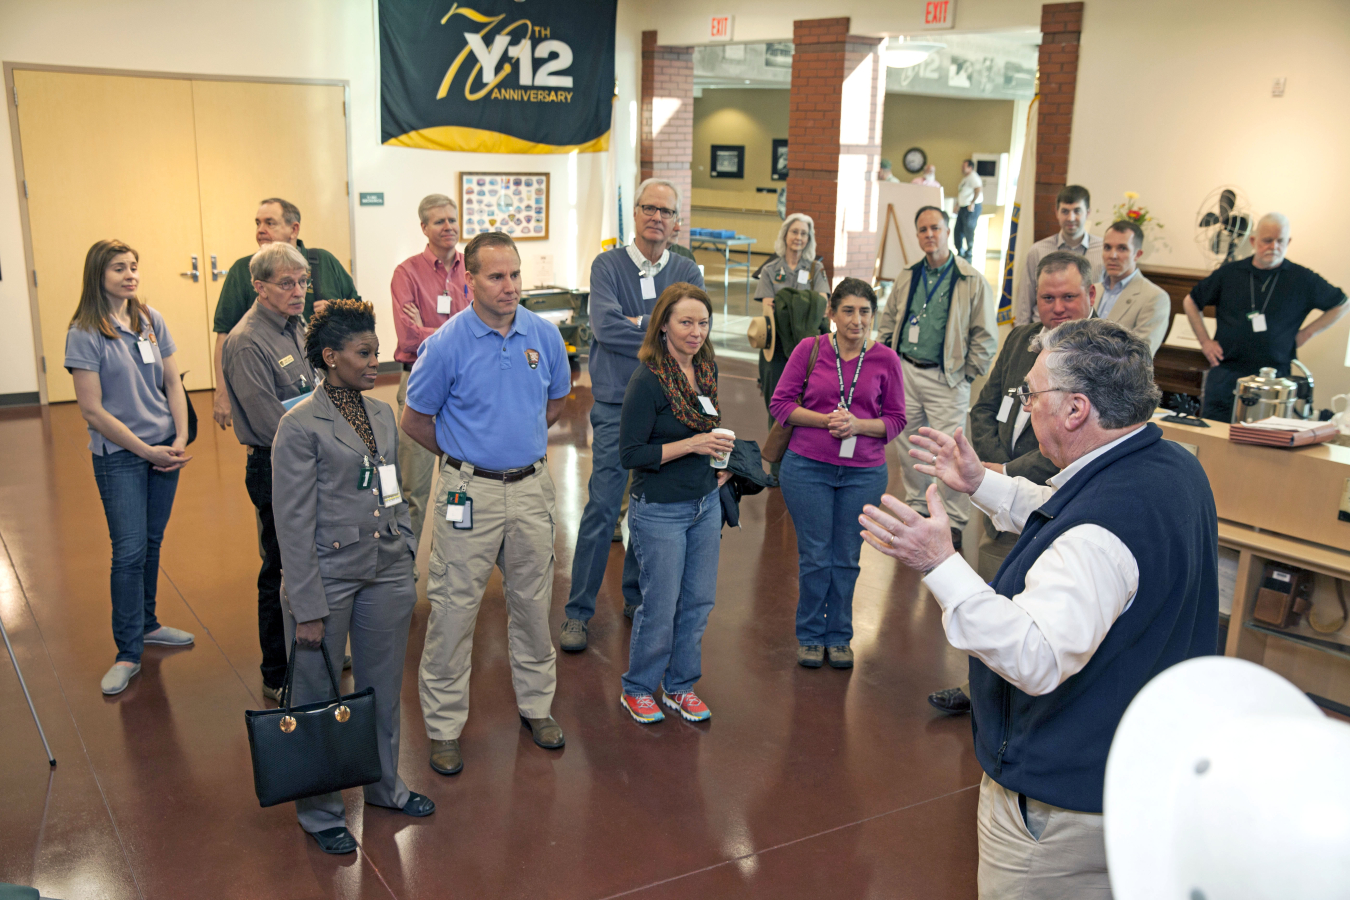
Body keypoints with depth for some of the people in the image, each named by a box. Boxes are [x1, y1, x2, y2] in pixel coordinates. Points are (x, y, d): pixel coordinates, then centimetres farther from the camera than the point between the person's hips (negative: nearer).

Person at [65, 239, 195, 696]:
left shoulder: (151, 320, 4)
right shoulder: (85, 334, -10)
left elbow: (173, 384, 7)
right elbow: (93, 410, -12)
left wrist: (180, 441, -4)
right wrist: (146, 451, -12)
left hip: (164, 450, 5)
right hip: (119, 457, -4)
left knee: (152, 543, 15)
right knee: (129, 552, -3)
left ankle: (146, 624, 32)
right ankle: (128, 653, 7)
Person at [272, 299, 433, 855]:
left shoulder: (383, 414, 7)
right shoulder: (300, 426, -12)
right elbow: (294, 524, -13)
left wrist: (408, 560, 12)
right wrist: (308, 608, -14)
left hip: (386, 573, 6)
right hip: (329, 575, -6)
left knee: (384, 688, 18)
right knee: (318, 698, 9)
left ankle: (384, 784, 39)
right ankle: (321, 811, 27)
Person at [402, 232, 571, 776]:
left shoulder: (545, 335, -1)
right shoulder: (447, 344, -12)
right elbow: (415, 421, -1)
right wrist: (466, 452, 8)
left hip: (531, 486, 4)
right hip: (470, 491, -3)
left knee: (532, 601, 15)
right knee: (454, 608, 2)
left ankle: (536, 704, 32)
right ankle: (444, 725, 16)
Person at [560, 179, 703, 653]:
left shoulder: (687, 273, 6)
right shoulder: (608, 265, -2)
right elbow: (604, 324, -18)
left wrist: (638, 322, -14)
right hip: (617, 406, -3)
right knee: (602, 510, -4)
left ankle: (638, 598, 28)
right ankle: (577, 611, 7)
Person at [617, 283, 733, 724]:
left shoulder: (707, 369, 4)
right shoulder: (647, 381, -19)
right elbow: (630, 453, -18)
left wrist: (720, 460, 7)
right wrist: (691, 445, -22)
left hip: (706, 504, 7)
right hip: (660, 510, -7)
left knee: (698, 601, 14)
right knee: (661, 607, 4)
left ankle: (680, 685, 32)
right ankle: (638, 689, 26)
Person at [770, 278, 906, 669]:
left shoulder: (885, 359, -2)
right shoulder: (810, 349, -3)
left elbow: (896, 419, 3)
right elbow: (781, 403, 0)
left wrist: (857, 425, -15)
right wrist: (824, 420, -15)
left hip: (863, 472, 1)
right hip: (807, 466, -1)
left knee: (846, 558, 10)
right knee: (814, 556, 7)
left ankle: (839, 636, 29)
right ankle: (810, 635, 26)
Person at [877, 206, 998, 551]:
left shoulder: (972, 281, -6)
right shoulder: (907, 278, 10)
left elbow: (985, 336, -4)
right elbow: (887, 324, 20)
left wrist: (966, 375, -7)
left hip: (945, 378, -5)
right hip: (905, 371, 5)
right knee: (907, 444, 13)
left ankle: (954, 522, 6)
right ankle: (916, 506, 30)